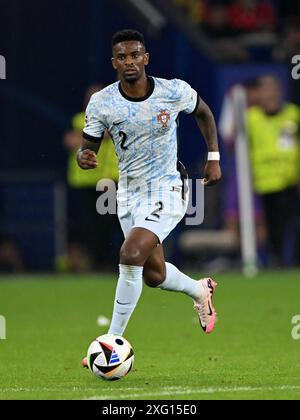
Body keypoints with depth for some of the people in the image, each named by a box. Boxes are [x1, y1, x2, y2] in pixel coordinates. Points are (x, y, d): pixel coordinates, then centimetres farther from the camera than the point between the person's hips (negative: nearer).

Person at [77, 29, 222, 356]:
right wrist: (84, 158, -26)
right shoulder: (101, 103, -10)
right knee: (153, 275, 15)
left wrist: (214, 158, 6)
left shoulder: (174, 92, -13)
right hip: (129, 193, 4)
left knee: (130, 255, -25)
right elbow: (88, 147, -2)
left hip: (167, 191, -4)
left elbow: (203, 112, 9)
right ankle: (200, 290, 49)